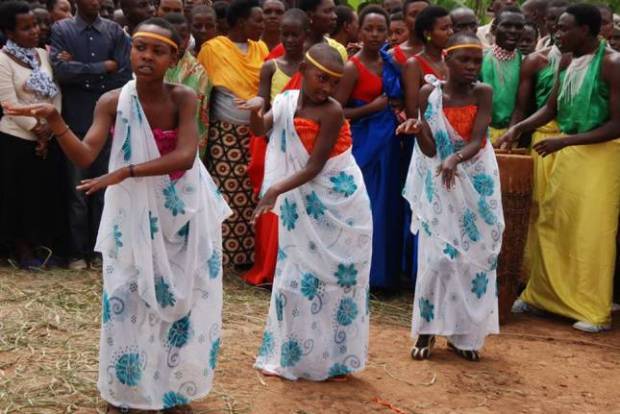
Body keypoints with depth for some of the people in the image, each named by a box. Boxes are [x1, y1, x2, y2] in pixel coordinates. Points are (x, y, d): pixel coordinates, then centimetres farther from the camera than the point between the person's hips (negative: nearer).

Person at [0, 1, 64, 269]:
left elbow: (56, 94, 3)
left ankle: (42, 245, 26)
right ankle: (22, 249, 18)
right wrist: (37, 129, -14)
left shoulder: (43, 54, 6)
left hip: (47, 139, 5)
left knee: (46, 193, 12)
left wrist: (50, 129, -8)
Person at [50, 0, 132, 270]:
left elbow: (124, 75, -5)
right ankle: (78, 252, 15)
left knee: (105, 190, 7)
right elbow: (60, 69, -15)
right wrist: (102, 68, -11)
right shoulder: (60, 30, 1)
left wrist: (80, 71, -8)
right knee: (77, 192, 5)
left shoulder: (115, 32, 4)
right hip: (76, 124, -1)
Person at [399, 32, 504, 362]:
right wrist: (418, 129, -30)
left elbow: (476, 141, -17)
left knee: (474, 255, 4)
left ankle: (464, 333, 16)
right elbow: (430, 149, -10)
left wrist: (456, 158, -37)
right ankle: (427, 329, 9)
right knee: (437, 256, -5)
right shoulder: (430, 93, -7)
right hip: (439, 185, -1)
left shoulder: (483, 93, -7)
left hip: (477, 185, 1)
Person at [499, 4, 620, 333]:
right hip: (567, 152, 7)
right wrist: (518, 129, -2)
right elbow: (550, 110, 13)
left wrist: (564, 141, -22)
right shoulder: (570, 63, 7)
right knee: (551, 225, 11)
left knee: (591, 232, -2)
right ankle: (543, 293, 24)